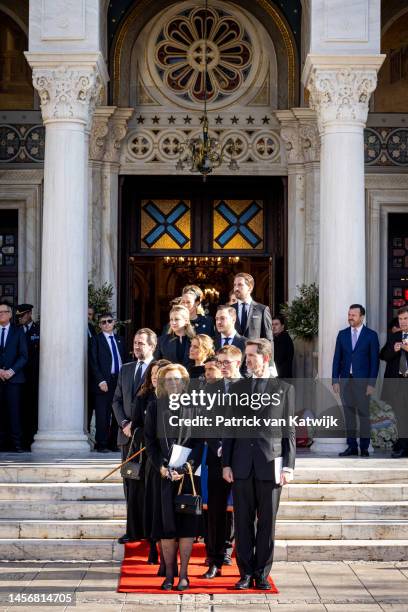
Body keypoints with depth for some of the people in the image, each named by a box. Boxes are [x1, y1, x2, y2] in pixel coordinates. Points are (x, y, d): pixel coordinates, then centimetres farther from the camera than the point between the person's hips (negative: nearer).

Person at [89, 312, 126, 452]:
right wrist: (101, 380, -13)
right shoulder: (97, 340, 1)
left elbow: (124, 359, 16)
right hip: (104, 382, -4)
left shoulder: (119, 340, 16)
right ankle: (102, 444, 1)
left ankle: (113, 443, 11)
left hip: (119, 380, 4)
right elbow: (93, 362, -5)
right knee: (103, 415, -4)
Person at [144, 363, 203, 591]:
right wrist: (161, 467, -9)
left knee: (187, 523, -1)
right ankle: (169, 574, 7)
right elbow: (150, 440, 5)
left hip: (188, 473, -1)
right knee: (166, 524, 1)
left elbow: (199, 441, -1)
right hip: (163, 474, 1)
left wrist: (188, 468, -13)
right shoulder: (155, 407, 7)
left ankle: (183, 574, 5)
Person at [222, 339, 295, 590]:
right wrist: (226, 464, 4)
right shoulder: (237, 388, 11)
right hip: (242, 466, 2)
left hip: (270, 465, -2)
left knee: (267, 522, 3)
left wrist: (288, 466, -4)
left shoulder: (285, 389, 4)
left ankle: (262, 573, 12)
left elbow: (290, 431, 2)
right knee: (243, 522, 5)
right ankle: (246, 572, 13)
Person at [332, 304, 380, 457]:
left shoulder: (371, 335, 0)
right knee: (349, 414, 5)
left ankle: (364, 448, 3)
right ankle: (352, 447, 11)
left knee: (364, 414, -2)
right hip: (345, 380, 3)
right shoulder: (342, 334, 10)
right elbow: (337, 358, 9)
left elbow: (374, 360, -2)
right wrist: (335, 380, 2)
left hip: (362, 381, -3)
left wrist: (371, 383, -8)